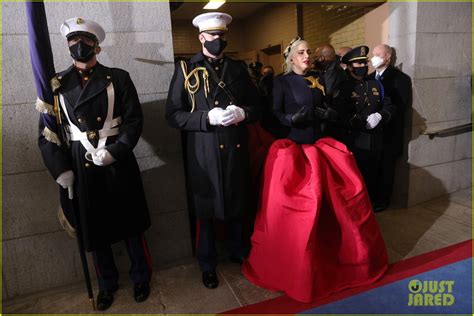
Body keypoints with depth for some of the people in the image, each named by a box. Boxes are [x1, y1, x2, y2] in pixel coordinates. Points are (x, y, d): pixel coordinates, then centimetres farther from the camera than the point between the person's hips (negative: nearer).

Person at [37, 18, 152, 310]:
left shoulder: (118, 78, 1)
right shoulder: (57, 84, 5)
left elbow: (134, 120, -4)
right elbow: (47, 132, 3)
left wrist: (113, 152, -16)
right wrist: (61, 169, -6)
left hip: (118, 163, -1)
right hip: (80, 167, 2)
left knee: (130, 222, 10)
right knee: (94, 228, 13)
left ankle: (141, 277, 33)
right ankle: (107, 284, 35)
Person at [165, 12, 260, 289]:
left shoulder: (239, 68, 10)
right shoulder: (186, 69, 0)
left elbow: (257, 108, 10)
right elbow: (173, 115, -5)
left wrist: (242, 113, -12)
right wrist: (207, 118, -19)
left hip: (236, 150, 3)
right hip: (203, 153, -2)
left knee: (238, 206, 15)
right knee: (205, 211, 10)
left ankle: (239, 253, 40)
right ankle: (208, 265, 31)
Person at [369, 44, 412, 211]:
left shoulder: (400, 78, -5)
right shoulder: (370, 77, 12)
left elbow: (404, 105, -12)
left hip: (389, 131, -4)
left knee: (385, 167, 5)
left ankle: (382, 200, 16)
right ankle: (370, 197, 21)